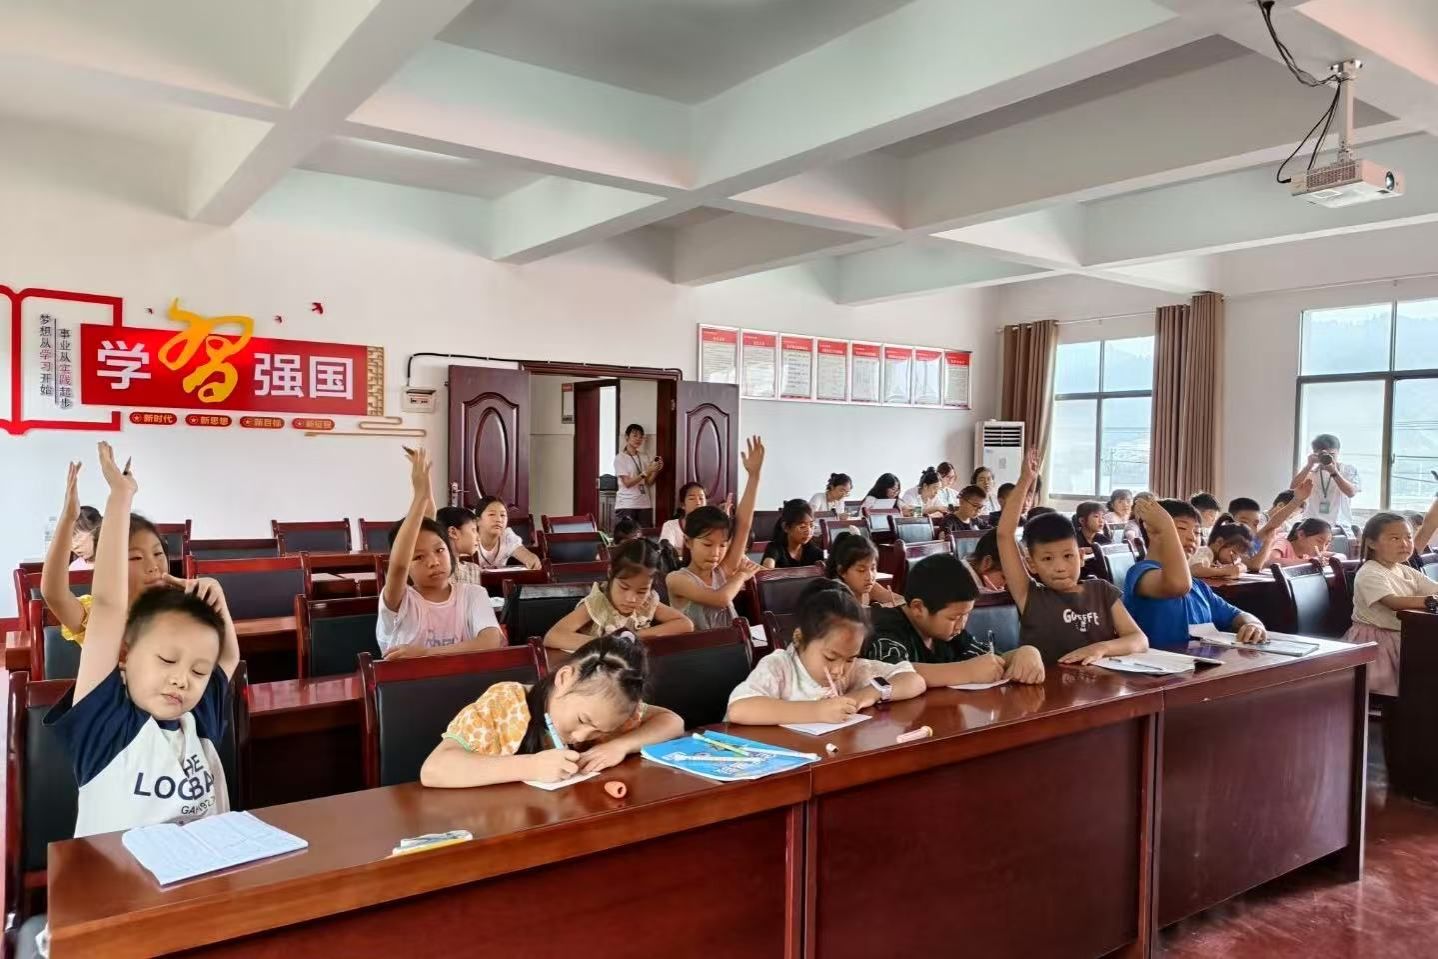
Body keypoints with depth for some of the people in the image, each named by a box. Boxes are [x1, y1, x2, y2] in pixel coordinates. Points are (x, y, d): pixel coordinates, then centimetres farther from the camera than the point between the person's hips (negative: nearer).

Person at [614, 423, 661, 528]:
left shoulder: (644, 458, 13)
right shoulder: (620, 457, -3)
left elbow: (649, 483, 9)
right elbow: (627, 483, -12)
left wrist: (656, 470, -8)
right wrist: (647, 472, -19)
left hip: (645, 504, 5)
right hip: (626, 505, -5)